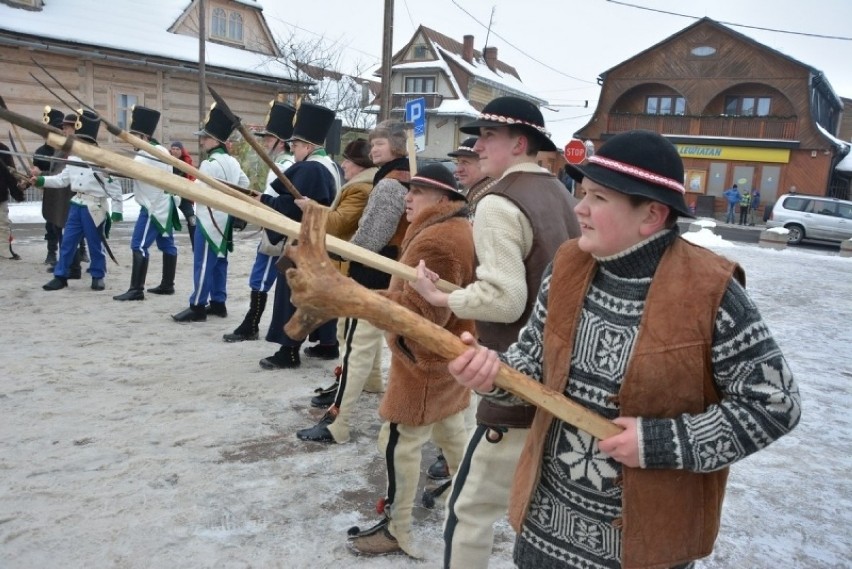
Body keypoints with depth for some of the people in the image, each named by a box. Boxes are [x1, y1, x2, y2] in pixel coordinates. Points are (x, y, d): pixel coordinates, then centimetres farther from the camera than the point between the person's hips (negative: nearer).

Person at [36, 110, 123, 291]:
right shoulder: (73, 157, 9)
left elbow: (114, 185, -10)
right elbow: (63, 179, 14)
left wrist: (116, 210, -11)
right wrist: (41, 180, 2)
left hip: (95, 207, -6)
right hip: (76, 204, 6)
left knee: (95, 244, 4)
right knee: (67, 241, 8)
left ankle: (98, 277, 18)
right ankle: (60, 276, 17)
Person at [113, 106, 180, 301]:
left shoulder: (145, 157, -17)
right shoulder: (162, 151, 10)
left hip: (153, 207, -10)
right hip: (165, 205, 10)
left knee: (139, 246, -10)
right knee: (167, 244, 12)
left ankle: (136, 290, -11)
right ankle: (167, 285, 19)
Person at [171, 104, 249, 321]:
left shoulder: (209, 164, -17)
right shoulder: (232, 162, 10)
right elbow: (244, 184, 19)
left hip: (210, 219, -9)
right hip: (224, 218, 9)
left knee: (203, 263, -5)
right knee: (219, 261, 12)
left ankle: (197, 308, -2)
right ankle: (218, 303, 17)